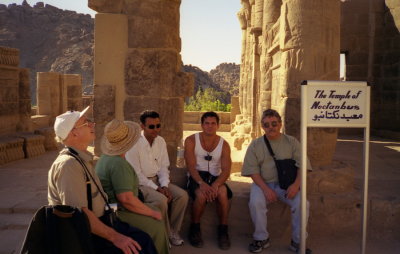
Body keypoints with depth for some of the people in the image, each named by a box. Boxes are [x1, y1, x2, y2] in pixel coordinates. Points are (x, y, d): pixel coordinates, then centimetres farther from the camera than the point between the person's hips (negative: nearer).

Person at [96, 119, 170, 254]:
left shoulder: (106, 157, 12)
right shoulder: (119, 164, -22)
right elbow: (127, 199, -28)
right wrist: (152, 213, -14)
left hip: (110, 208, 11)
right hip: (117, 214, -11)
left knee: (156, 212, 11)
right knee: (157, 227, -16)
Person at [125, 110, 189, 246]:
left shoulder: (161, 141, 3)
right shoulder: (134, 144, -17)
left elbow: (164, 167, 6)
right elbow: (136, 174, -18)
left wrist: (165, 186, -11)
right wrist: (156, 188, -19)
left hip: (157, 179, 7)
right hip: (140, 183, -6)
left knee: (182, 195, -11)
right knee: (161, 199, -30)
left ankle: (173, 231, 4)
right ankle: (166, 234, -7)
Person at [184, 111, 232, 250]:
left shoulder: (224, 145, 1)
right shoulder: (191, 141, -3)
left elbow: (226, 170, -9)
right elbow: (191, 166, -11)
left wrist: (215, 184, -29)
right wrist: (201, 183, -29)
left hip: (215, 177, 2)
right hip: (196, 176, -2)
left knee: (222, 193, -32)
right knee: (201, 195, -34)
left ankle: (223, 230, -12)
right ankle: (195, 229, -7)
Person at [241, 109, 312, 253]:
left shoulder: (292, 142, 5)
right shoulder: (255, 145, 4)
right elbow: (253, 170, -2)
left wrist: (296, 184, -20)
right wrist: (266, 189, -18)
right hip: (263, 183, 0)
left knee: (302, 203, -26)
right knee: (255, 202, -30)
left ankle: (297, 241, -6)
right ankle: (261, 239, -8)